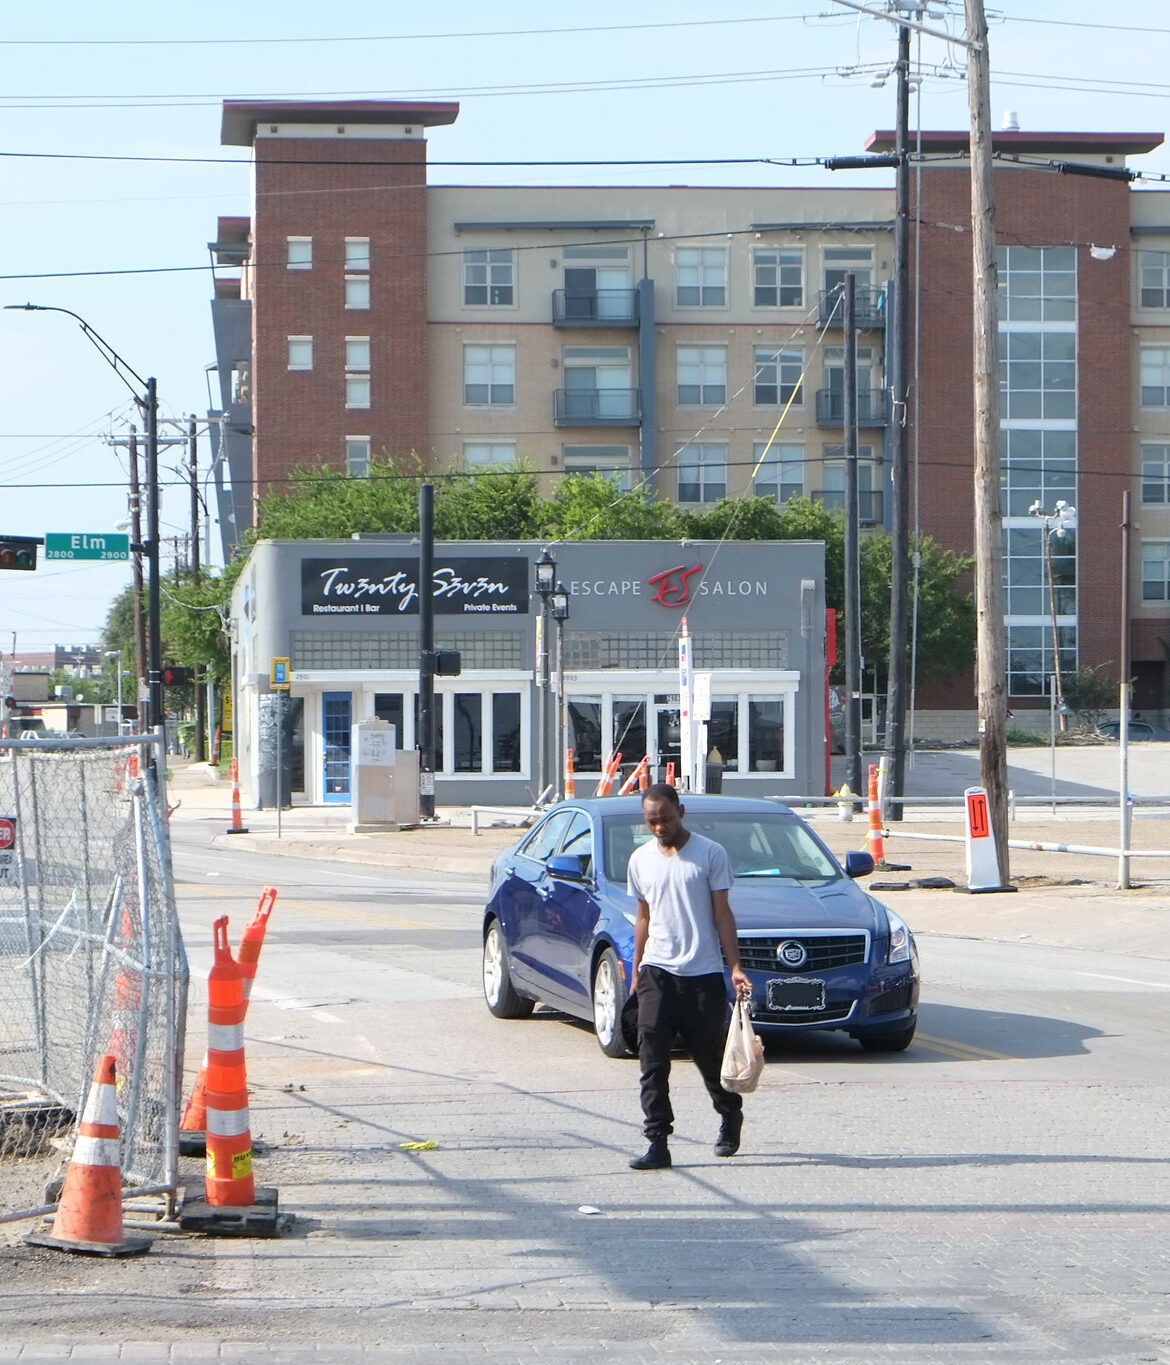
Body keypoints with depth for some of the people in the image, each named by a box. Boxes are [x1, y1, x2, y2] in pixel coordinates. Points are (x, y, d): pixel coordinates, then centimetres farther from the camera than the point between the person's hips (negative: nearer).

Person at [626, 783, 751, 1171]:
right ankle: (657, 1142, -9)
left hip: (702, 973, -3)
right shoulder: (641, 859, 11)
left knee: (710, 1057, 7)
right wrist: (636, 972, 14)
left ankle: (730, 1115, 34)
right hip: (656, 972, 3)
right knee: (652, 1059, -8)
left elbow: (722, 913, 0)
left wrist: (735, 967, -6)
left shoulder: (711, 854, -1)